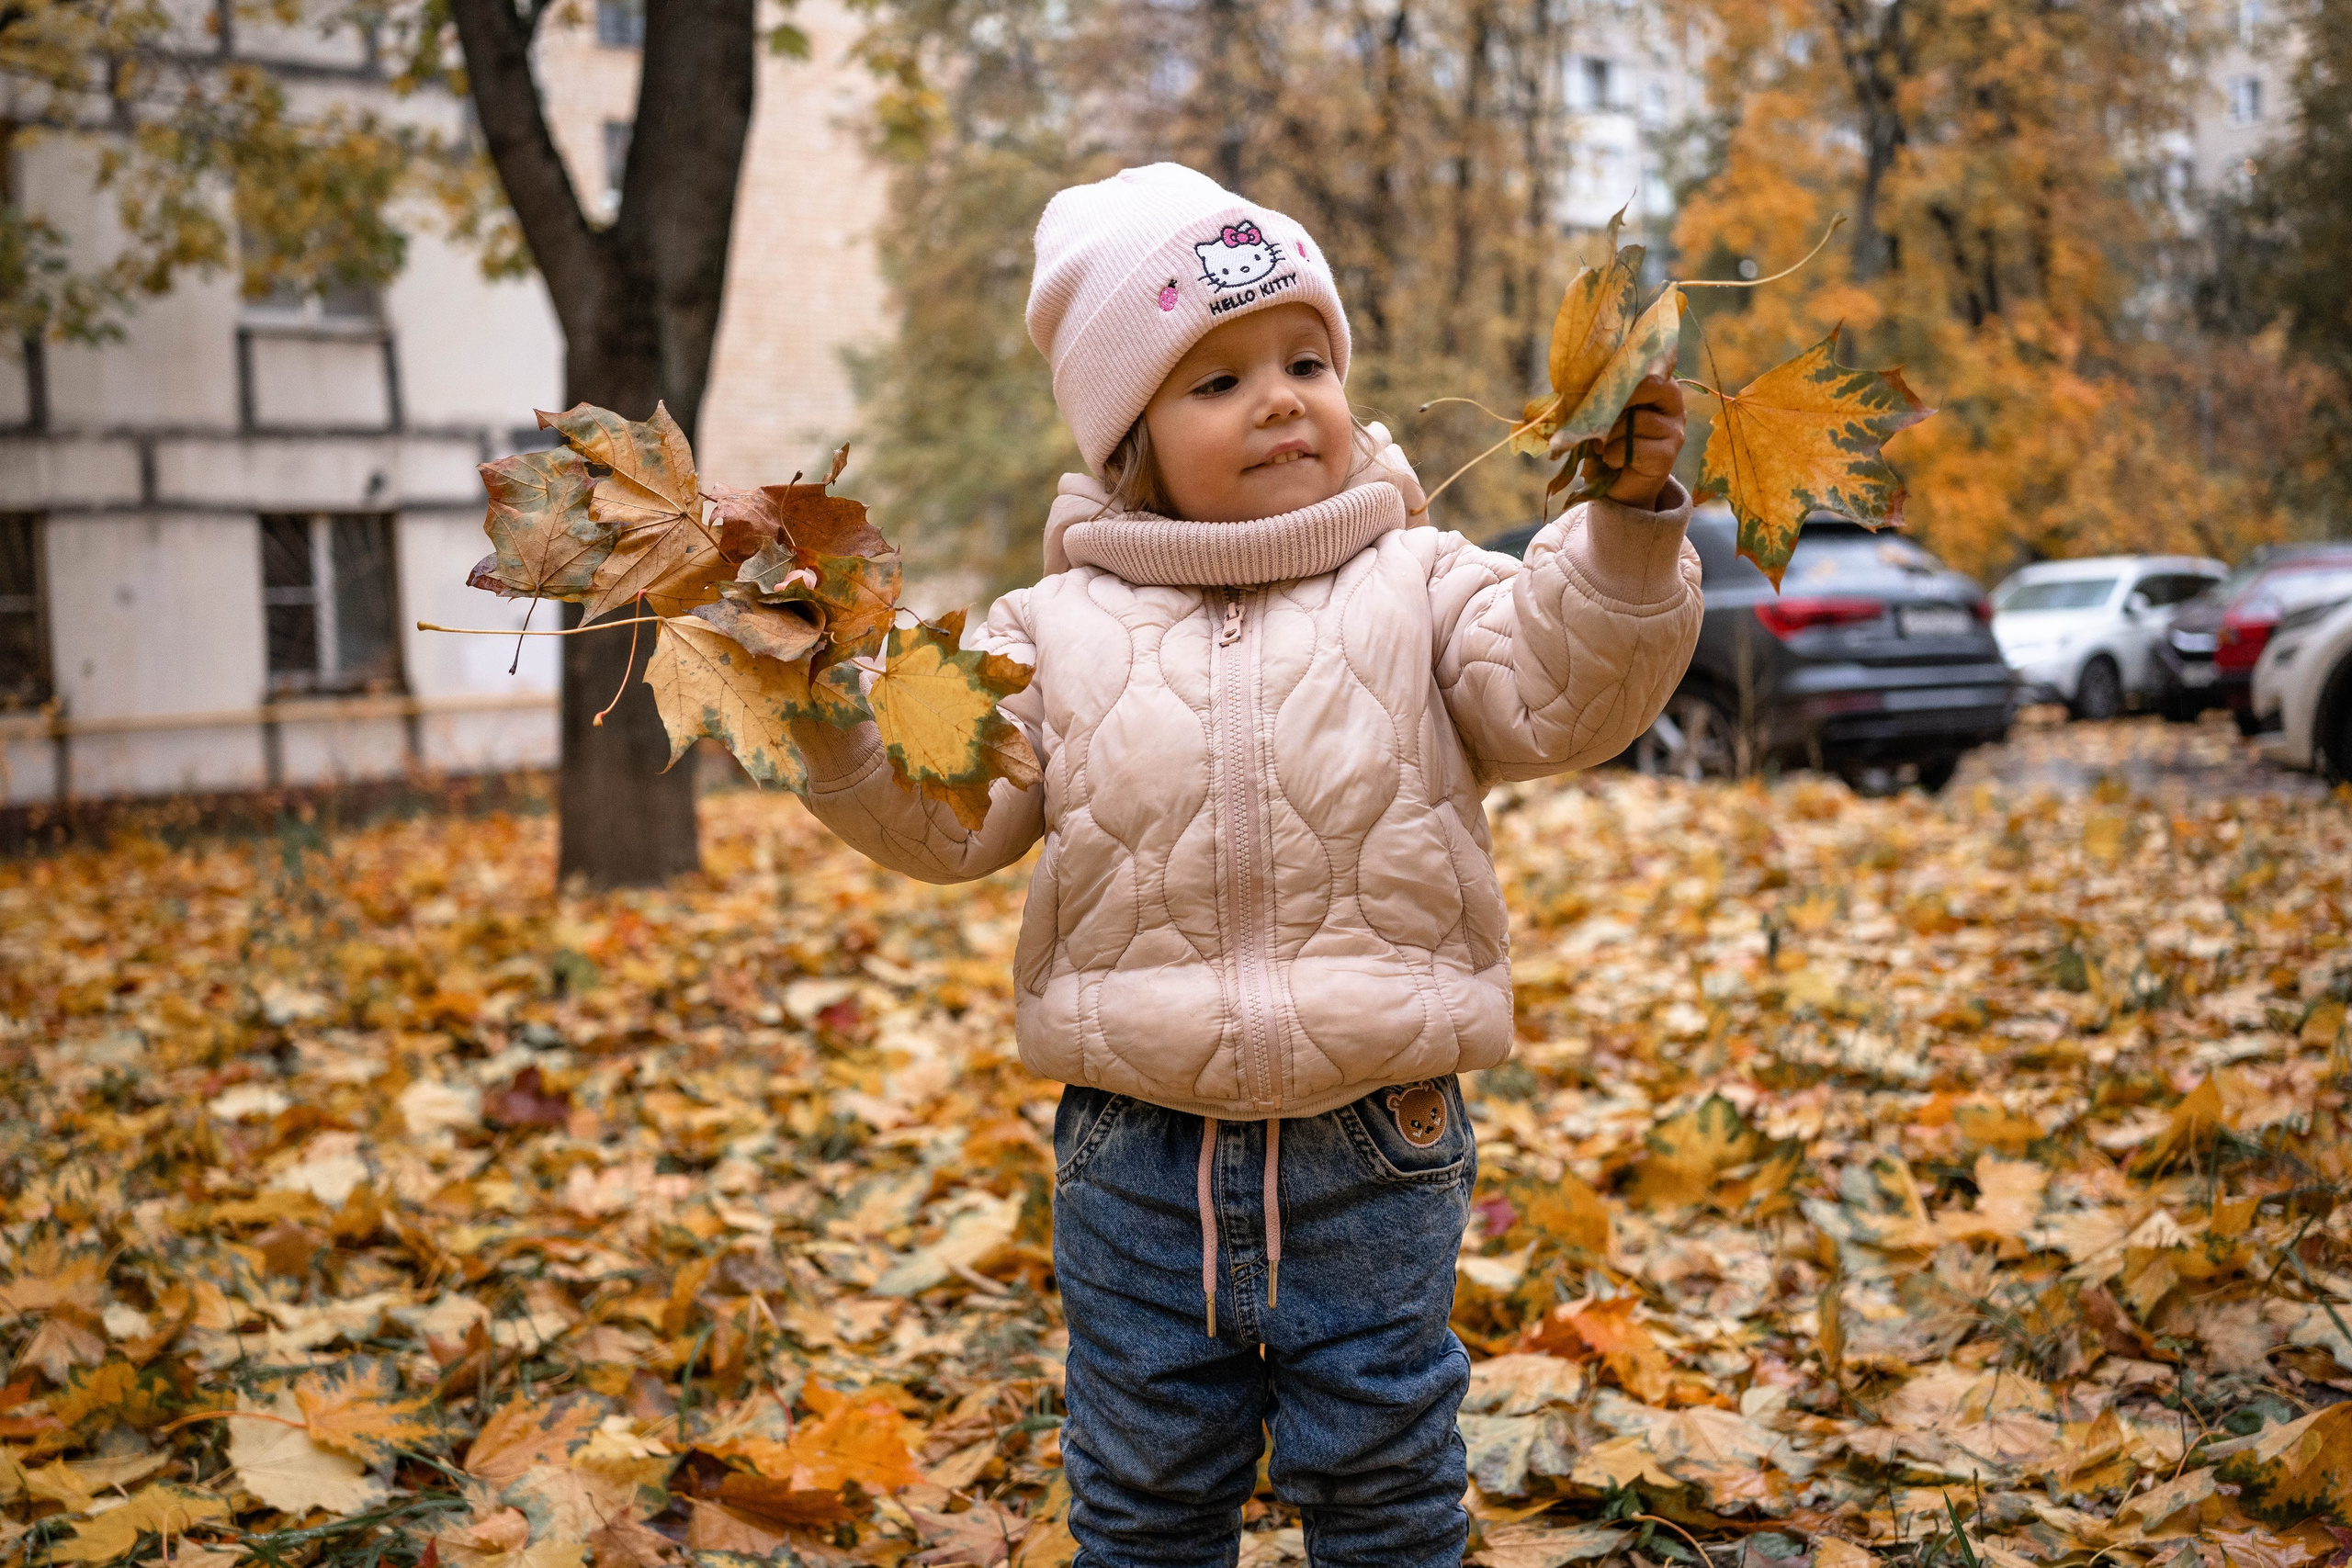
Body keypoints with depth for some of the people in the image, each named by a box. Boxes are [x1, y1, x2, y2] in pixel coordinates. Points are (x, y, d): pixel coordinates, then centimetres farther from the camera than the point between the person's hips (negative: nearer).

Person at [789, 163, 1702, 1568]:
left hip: (1372, 1149, -1)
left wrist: (1626, 528, -24)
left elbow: (1559, 697, -12)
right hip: (1137, 1157, 1)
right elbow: (951, 815, -1)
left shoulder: (1418, 585, 1)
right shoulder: (1059, 629, 3)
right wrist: (842, 718, -17)